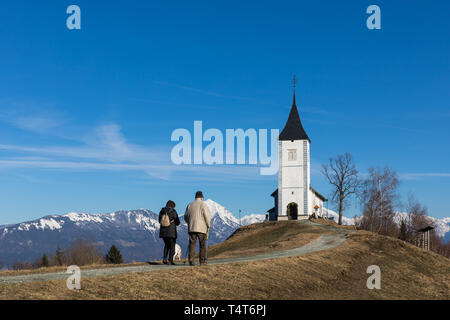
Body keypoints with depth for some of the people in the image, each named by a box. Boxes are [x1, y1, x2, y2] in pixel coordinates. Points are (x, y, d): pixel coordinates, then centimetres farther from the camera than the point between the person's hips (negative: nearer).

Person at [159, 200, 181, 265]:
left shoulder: (161, 211, 5)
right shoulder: (173, 212, -7)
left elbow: (160, 221, 15)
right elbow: (178, 222, -2)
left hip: (163, 231, 4)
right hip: (171, 231, -4)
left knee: (167, 245, 20)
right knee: (172, 246, 7)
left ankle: (164, 259, 8)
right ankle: (170, 260, -1)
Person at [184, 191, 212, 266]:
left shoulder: (190, 205, 10)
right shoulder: (203, 205, -3)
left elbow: (186, 217, 14)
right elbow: (207, 216, -9)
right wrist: (208, 225, 5)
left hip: (191, 228, 3)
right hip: (202, 228, -3)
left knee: (192, 245, 4)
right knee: (202, 245, 6)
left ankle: (191, 261, -3)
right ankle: (202, 261, 6)